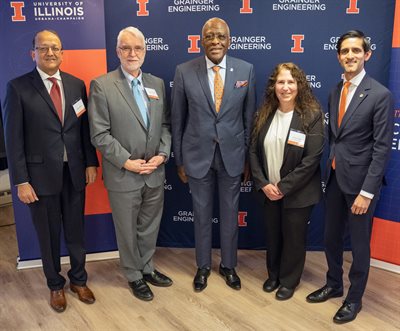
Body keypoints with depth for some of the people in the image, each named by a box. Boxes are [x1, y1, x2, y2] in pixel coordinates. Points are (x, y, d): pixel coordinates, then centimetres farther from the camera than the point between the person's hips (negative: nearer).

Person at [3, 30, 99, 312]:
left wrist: (91, 163, 4)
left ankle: (78, 279, 37)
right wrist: (21, 181, -11)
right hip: (41, 175, -2)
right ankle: (55, 284, 35)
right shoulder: (18, 87, -7)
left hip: (74, 172, 3)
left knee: (76, 231, 15)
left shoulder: (76, 85, 4)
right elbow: (14, 138, -8)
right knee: (49, 235, 13)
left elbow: (85, 127, 8)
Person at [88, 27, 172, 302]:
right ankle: (134, 276, 34)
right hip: (123, 175, -4)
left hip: (155, 173, 4)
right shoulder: (102, 86, -8)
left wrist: (162, 154, -7)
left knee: (150, 227, 19)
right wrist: (127, 162, -16)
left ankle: (148, 268, 40)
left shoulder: (158, 83, 7)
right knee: (128, 230, 13)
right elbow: (99, 134, -11)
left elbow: (166, 124, 8)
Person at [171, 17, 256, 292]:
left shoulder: (246, 70, -4)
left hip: (232, 155, 1)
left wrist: (248, 157, 3)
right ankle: (203, 266, 36)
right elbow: (177, 120, -1)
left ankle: (228, 265, 37)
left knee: (230, 214, 15)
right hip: (198, 155, 0)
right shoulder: (184, 72, -7)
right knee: (202, 215, 14)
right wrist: (179, 160, 2)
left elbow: (249, 117, 2)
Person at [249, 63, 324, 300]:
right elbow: (254, 151, 1)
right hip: (268, 191, 4)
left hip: (297, 192, -4)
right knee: (273, 235, 18)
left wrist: (284, 187, -17)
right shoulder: (264, 114, 0)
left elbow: (312, 159, -17)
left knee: (294, 237, 12)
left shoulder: (312, 115, -13)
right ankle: (274, 274, 41)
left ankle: (289, 280, 35)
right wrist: (263, 184, -10)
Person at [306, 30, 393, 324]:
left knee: (359, 244, 10)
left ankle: (354, 298, 30)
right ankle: (334, 285, 40)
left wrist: (367, 192, -18)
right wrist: (331, 165, 8)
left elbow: (382, 147, -15)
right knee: (331, 238, 18)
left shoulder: (380, 95, -13)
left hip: (359, 180, -6)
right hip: (334, 177, 6)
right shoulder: (335, 92, 8)